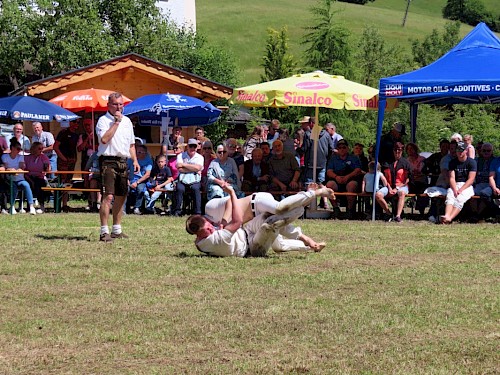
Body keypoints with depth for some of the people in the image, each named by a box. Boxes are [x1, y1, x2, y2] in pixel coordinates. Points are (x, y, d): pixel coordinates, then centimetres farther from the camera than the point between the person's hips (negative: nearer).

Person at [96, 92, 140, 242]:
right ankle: (104, 232, -17)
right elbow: (104, 139, -22)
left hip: (123, 161, 7)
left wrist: (135, 160, 12)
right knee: (108, 196, -15)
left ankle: (117, 230, 22)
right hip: (108, 161, -7)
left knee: (121, 196, 11)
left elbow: (131, 144, 24)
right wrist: (116, 122, -16)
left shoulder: (127, 121, 17)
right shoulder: (103, 120, -5)